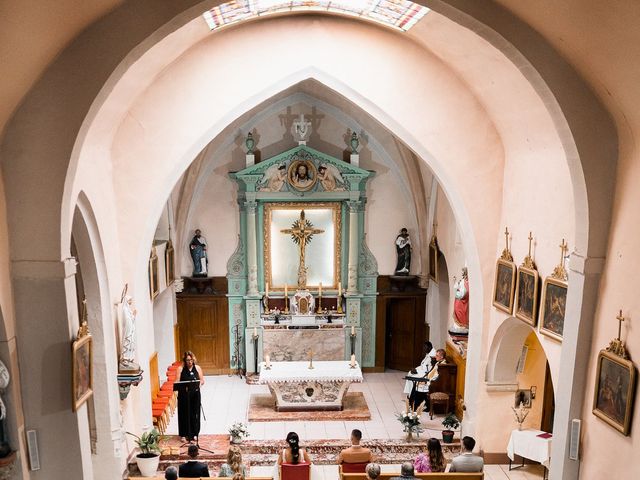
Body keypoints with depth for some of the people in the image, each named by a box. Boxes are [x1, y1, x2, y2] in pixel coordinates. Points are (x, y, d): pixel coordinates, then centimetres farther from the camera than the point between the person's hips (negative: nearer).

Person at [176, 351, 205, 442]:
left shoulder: (197, 368, 3)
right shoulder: (180, 368, -4)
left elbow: (202, 380, 5)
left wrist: (199, 383, -17)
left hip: (195, 394, 2)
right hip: (183, 395, -2)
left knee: (195, 414, 8)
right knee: (184, 414, 4)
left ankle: (194, 434, 22)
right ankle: (184, 434, 17)